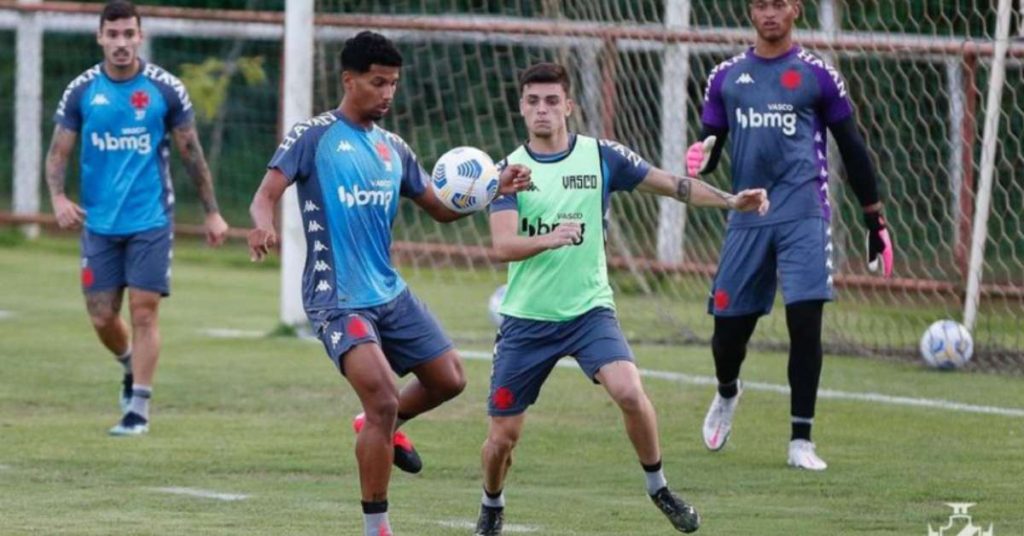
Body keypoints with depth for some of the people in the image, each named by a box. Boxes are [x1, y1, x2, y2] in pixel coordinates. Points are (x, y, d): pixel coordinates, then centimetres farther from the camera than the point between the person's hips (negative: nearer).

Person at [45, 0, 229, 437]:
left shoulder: (165, 89, -3)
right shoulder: (81, 91, 1)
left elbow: (191, 152, 4)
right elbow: (58, 152, 4)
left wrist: (212, 212, 5)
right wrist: (58, 198, -14)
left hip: (150, 220, -2)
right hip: (99, 222, 2)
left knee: (144, 310, -7)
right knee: (101, 317, 4)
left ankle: (139, 408, 1)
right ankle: (131, 366, 35)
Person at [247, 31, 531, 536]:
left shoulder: (392, 148, 12)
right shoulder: (314, 136, -7)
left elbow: (441, 207, 17)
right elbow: (266, 195, -15)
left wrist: (493, 190, 0)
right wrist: (263, 225, -38)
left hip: (390, 292, 7)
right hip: (338, 299, -7)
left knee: (448, 380, 10)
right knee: (384, 400, -19)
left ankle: (382, 428, 38)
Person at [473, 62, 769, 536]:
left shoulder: (600, 157, 0)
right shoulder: (510, 170, -3)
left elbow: (670, 184, 5)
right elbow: (503, 246, -16)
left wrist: (730, 200, -8)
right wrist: (550, 239, -36)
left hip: (588, 310, 0)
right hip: (526, 319, 0)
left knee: (629, 392, -26)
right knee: (503, 436, 1)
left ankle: (658, 486, -3)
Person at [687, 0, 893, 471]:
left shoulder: (816, 75, 3)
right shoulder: (726, 77, 11)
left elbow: (852, 149, 8)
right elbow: (709, 147, 16)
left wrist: (876, 222, 7)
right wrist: (699, 160, -10)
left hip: (803, 215, -2)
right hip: (747, 217, 3)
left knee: (805, 322, -12)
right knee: (729, 327, 5)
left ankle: (801, 440, -4)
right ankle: (727, 393, 40)